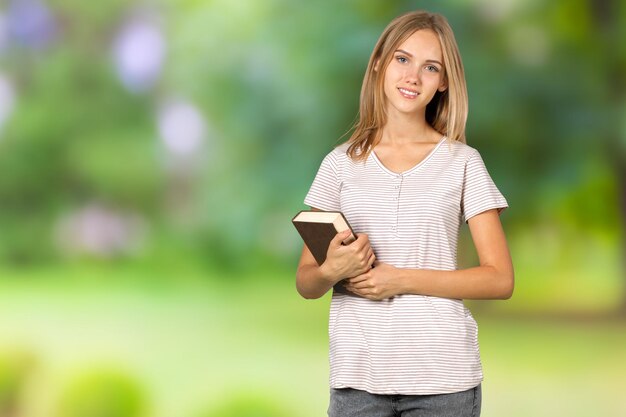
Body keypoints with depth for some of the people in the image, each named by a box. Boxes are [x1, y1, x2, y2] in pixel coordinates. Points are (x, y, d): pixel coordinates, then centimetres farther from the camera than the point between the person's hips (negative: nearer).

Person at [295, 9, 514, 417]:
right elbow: (306, 283, 9)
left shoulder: (463, 162, 2)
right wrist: (331, 271, -14)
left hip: (443, 375, -1)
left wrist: (403, 279, -12)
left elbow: (500, 279, -2)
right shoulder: (342, 163, 7)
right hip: (358, 373, 1)